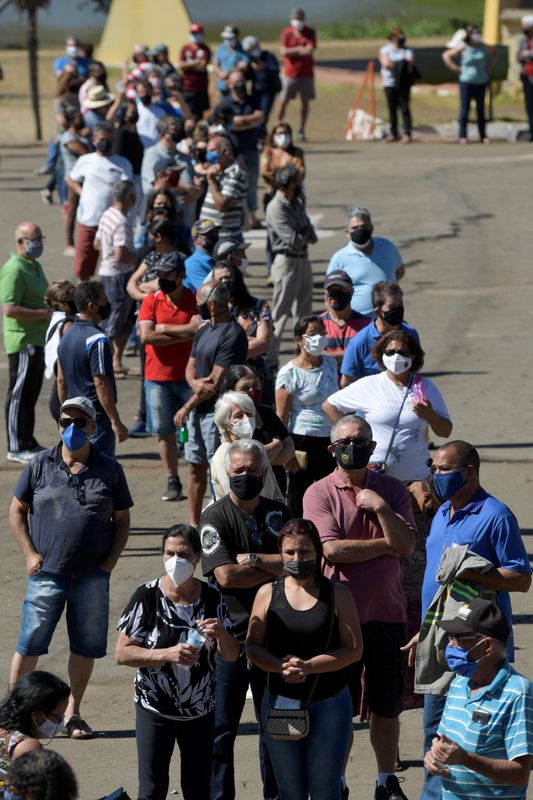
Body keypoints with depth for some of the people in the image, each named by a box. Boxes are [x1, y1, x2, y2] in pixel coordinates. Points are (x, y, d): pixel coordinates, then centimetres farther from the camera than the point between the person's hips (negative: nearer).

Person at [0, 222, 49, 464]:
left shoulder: (35, 266, 14)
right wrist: (44, 314, -23)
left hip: (37, 341, 10)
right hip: (22, 342, -10)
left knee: (30, 394, 16)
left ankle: (27, 442, 25)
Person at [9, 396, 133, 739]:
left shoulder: (109, 470, 5)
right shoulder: (41, 465, 3)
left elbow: (122, 520, 10)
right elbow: (17, 511, 8)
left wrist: (109, 562, -1)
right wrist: (30, 554, -3)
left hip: (92, 576, 1)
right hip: (47, 573, -1)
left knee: (86, 647, 7)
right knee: (30, 644, 0)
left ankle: (73, 712, 21)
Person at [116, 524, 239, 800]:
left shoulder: (212, 598, -3)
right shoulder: (148, 596, -13)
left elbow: (232, 656, 1)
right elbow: (122, 653, -14)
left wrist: (221, 634, -21)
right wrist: (168, 655, -27)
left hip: (200, 712, 3)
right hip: (155, 711, -3)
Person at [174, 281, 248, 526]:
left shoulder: (233, 335, -17)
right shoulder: (205, 330, 13)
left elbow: (216, 382, -18)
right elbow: (190, 366, 15)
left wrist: (187, 407, -11)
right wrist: (195, 383, -11)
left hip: (217, 411, -9)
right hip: (197, 409, 9)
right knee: (196, 468, 14)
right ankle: (194, 523, 23)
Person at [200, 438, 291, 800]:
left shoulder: (278, 513, 9)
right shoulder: (215, 517, -3)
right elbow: (225, 576, -15)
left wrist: (252, 560, -12)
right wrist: (275, 570, -7)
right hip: (230, 635, -4)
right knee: (222, 729, -1)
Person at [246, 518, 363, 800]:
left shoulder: (337, 594, -3)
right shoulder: (267, 594, 2)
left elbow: (354, 648, -7)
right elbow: (253, 645, 1)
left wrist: (309, 667, -19)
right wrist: (281, 667, -19)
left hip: (329, 704, -2)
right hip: (281, 702, 2)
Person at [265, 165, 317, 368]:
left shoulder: (296, 203, 11)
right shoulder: (276, 208, -16)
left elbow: (312, 237, 7)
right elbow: (294, 241, -21)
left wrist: (305, 236, -13)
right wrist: (306, 236, -2)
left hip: (303, 260, 9)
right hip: (287, 261, -9)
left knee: (304, 313, 17)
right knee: (280, 315, -7)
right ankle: (269, 360, -4)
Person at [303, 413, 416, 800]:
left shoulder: (392, 490, 3)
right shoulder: (319, 493, -5)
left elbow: (406, 545, -7)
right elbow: (332, 549, -17)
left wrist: (379, 507, -17)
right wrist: (385, 545, -10)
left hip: (387, 613, 2)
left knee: (387, 706, 11)